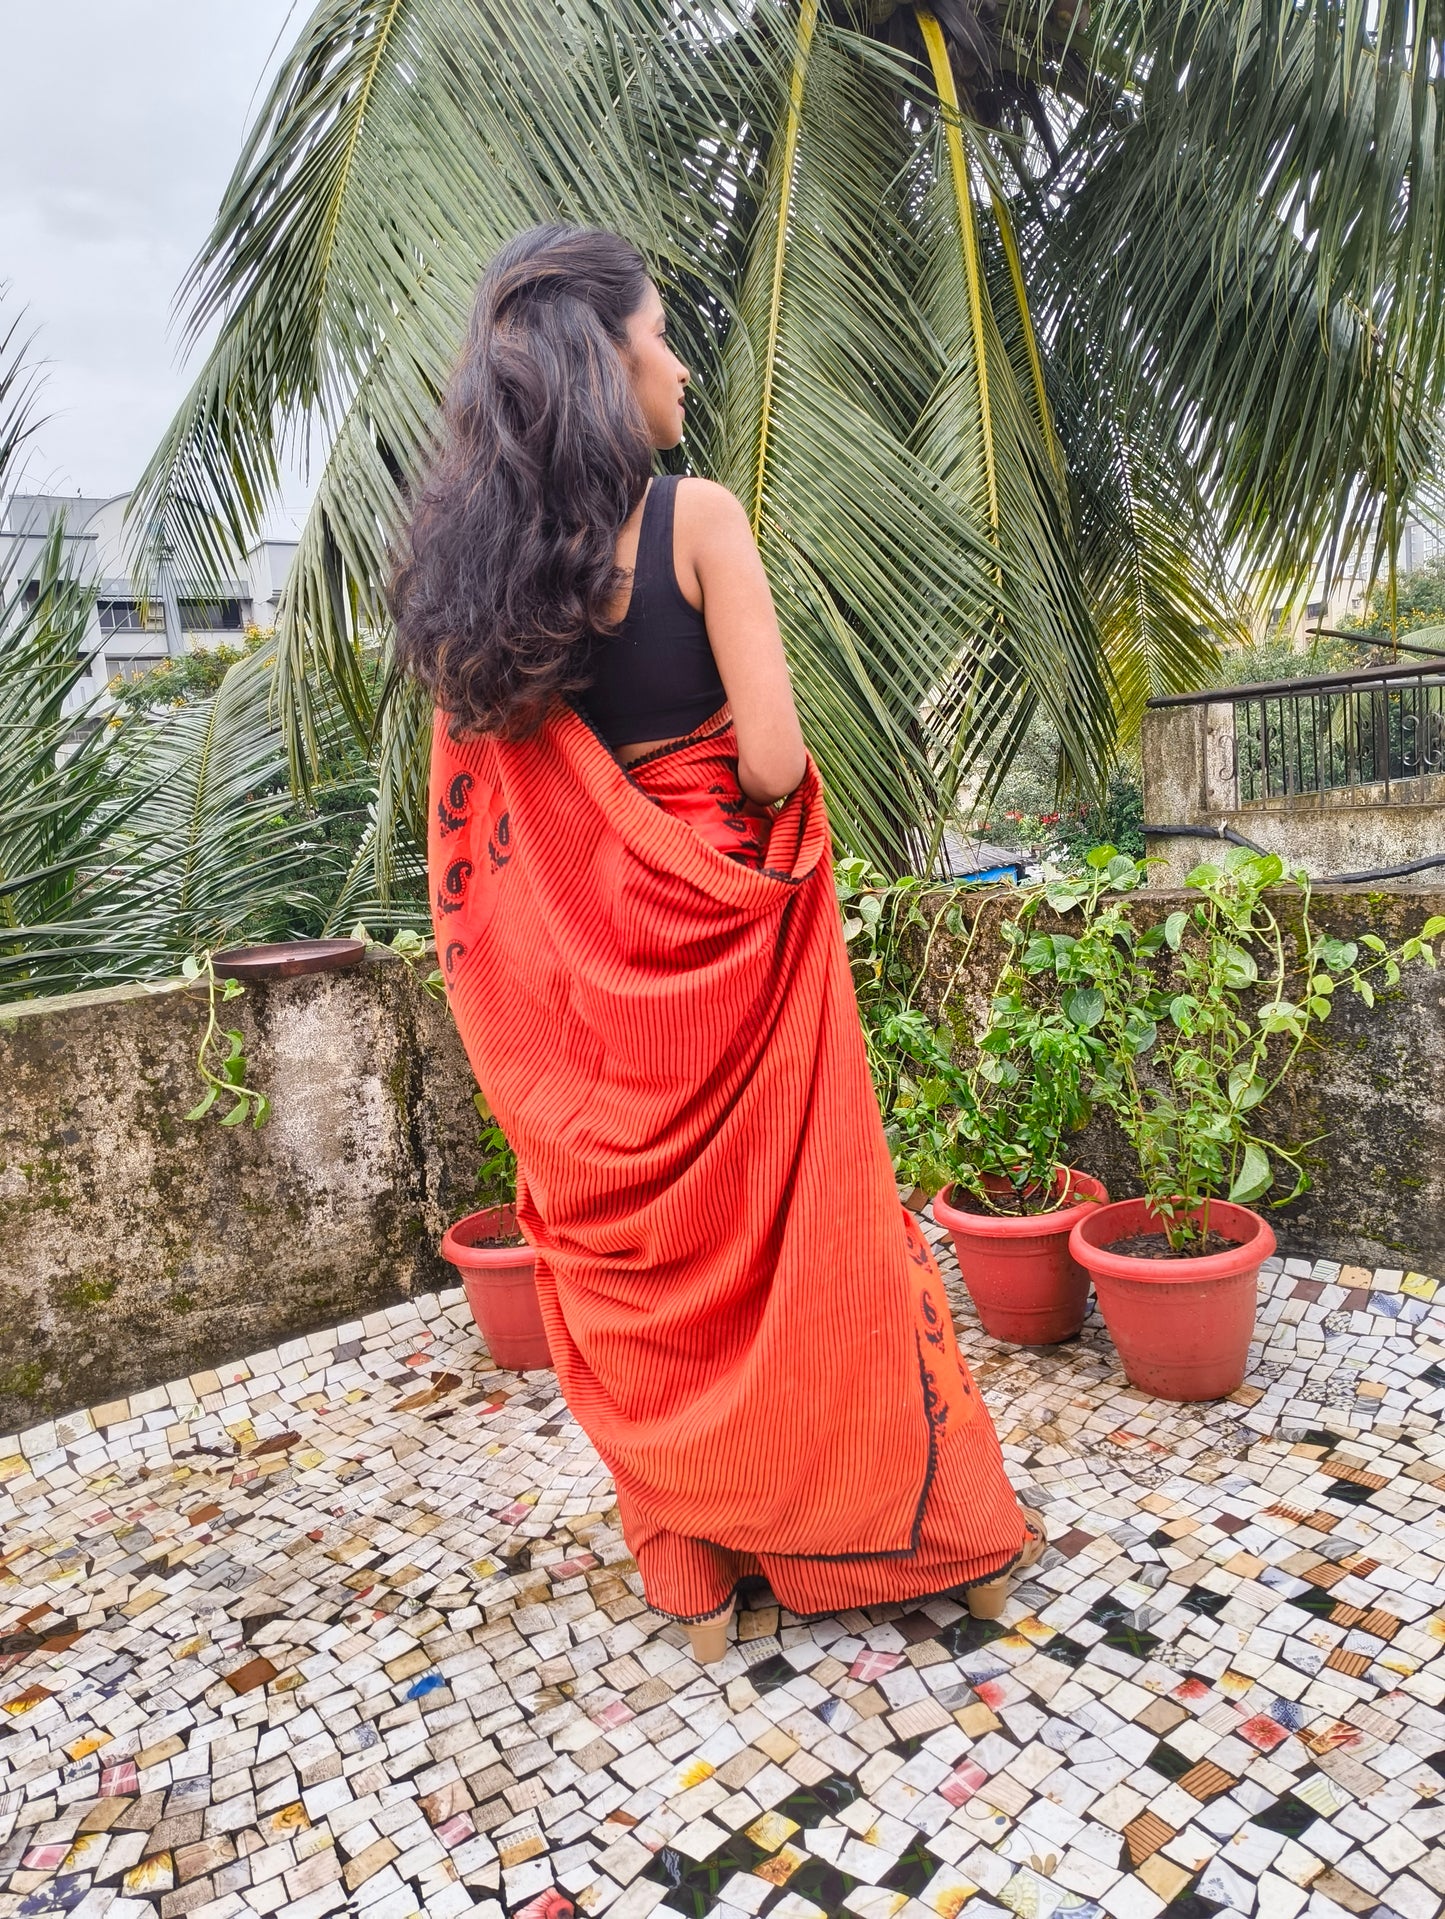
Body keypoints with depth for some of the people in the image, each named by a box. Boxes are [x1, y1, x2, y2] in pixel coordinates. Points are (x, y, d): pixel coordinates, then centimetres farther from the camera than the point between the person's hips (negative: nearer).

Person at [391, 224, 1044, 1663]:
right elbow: (774, 761, -18)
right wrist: (740, 824, 3)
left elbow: (486, 820, 5)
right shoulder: (697, 518, -11)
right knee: (806, 1230, 10)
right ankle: (943, 1532, 31)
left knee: (641, 1252, 16)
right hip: (728, 937, -4)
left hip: (589, 959, 5)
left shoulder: (477, 566, 4)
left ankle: (693, 1578, 31)